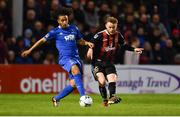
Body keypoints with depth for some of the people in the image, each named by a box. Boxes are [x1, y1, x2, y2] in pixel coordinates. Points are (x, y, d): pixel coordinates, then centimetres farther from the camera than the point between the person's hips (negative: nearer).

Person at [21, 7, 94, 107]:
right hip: (65, 58, -6)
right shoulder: (55, 31, 2)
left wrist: (87, 43, 4)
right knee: (76, 70, -35)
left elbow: (80, 41, 26)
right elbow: (43, 40, 6)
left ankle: (56, 98, 21)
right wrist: (29, 50, 5)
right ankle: (83, 96, -43)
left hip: (75, 58, 6)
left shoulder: (74, 29, 14)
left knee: (73, 84, -1)